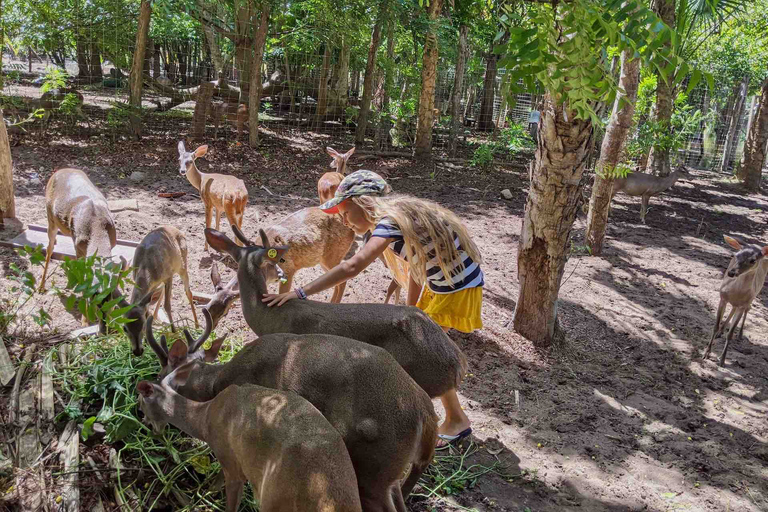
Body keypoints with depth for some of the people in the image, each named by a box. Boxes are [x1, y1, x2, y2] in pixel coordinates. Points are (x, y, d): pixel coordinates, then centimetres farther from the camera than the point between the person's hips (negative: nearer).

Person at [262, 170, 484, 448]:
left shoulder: (391, 219, -28)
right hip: (438, 284, 9)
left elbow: (352, 267, -42)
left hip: (459, 287, -9)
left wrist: (299, 293, -43)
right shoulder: (398, 214, 1)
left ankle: (457, 420, 15)